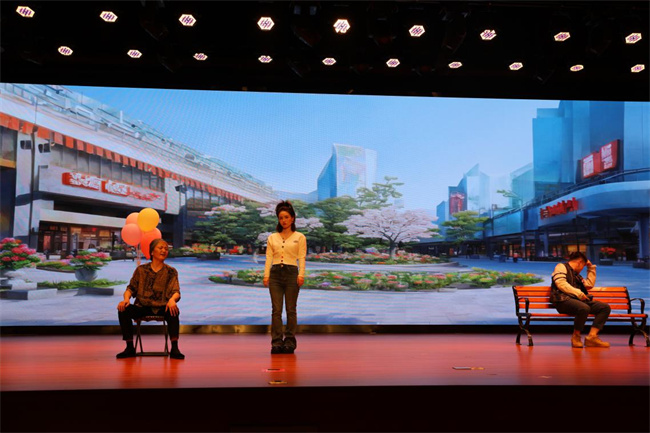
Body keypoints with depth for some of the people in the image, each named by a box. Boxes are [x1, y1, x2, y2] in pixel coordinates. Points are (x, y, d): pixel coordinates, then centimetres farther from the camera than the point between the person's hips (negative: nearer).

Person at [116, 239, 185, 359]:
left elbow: (176, 291, -5)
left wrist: (172, 299, -30)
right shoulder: (141, 269, 9)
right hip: (142, 307, 2)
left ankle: (174, 348, -30)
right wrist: (126, 298, -17)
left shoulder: (171, 272, 6)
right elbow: (131, 288, 7)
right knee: (123, 310, -25)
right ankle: (130, 348, -14)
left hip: (162, 308, -2)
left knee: (173, 311, -34)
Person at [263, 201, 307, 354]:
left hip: (291, 273, -2)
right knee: (276, 310, 1)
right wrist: (266, 275, -7)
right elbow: (269, 257, 5)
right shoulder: (272, 237, 10)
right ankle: (276, 342, 7)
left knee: (291, 310, 3)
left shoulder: (299, 237, 4)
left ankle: (290, 341, 12)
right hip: (275, 273, 2)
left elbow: (301, 258, -4)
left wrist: (301, 275, -17)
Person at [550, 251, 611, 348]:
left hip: (578, 300, 9)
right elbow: (561, 283, -11)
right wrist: (578, 293, -17)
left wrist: (591, 268, 32)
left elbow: (590, 284, 33)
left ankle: (592, 336, -20)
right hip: (564, 300, -9)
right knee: (584, 308, -38)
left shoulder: (576, 275, 33)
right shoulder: (561, 267, 6)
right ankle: (576, 336, -16)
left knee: (605, 307, -9)